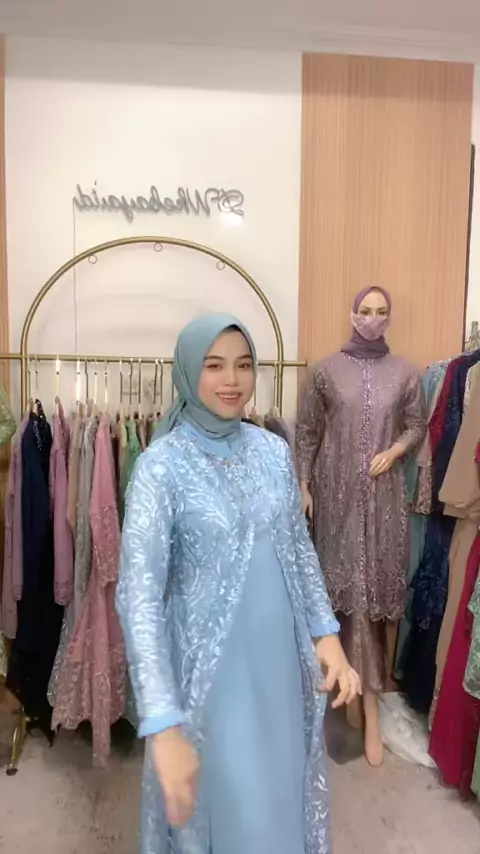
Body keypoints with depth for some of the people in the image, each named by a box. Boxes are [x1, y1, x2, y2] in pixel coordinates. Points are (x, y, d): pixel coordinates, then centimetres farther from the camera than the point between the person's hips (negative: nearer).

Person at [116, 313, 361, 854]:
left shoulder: (273, 450, -1)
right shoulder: (161, 465, -17)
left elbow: (300, 548, 8)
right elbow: (138, 593, -22)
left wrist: (326, 634, 1)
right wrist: (163, 723, -27)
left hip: (280, 657, 5)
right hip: (209, 665, -4)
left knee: (280, 792, 22)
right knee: (224, 804, 15)